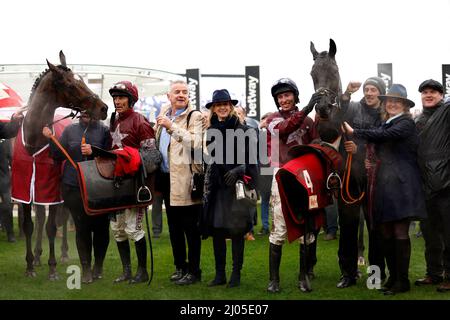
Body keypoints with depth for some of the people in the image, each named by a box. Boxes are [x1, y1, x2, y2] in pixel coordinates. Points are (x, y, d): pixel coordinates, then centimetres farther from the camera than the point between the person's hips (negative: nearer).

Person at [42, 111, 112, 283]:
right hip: (73, 187, 2)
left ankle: (98, 265, 23)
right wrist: (51, 139, -6)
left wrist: (93, 152, -17)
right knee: (81, 227, 3)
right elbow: (59, 155, 7)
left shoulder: (104, 131, 1)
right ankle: (86, 267, 13)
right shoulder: (70, 130, 9)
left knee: (100, 227, 4)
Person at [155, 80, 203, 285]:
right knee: (173, 225, 15)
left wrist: (172, 126, -26)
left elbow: (196, 143, -23)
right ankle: (180, 266, 27)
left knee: (190, 226, -1)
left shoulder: (194, 117, -7)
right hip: (166, 177, 7)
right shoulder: (163, 114, 13)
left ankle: (193, 270, 8)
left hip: (185, 178, -7)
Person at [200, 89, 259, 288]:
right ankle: (219, 274, 15)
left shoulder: (244, 130, -4)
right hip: (216, 186, 4)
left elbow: (253, 159, -3)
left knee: (236, 230, 0)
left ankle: (236, 274, 9)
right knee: (216, 230, 6)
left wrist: (239, 169, -19)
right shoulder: (210, 131, 10)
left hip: (237, 185, -4)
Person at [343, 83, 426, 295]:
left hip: (401, 185, -7)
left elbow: (385, 136, -18)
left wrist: (354, 132, -15)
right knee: (386, 234, 6)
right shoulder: (384, 125, 19)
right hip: (384, 185, 7)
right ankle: (392, 277, 14)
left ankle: (402, 281, -1)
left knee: (400, 233, -7)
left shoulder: (407, 123, -2)